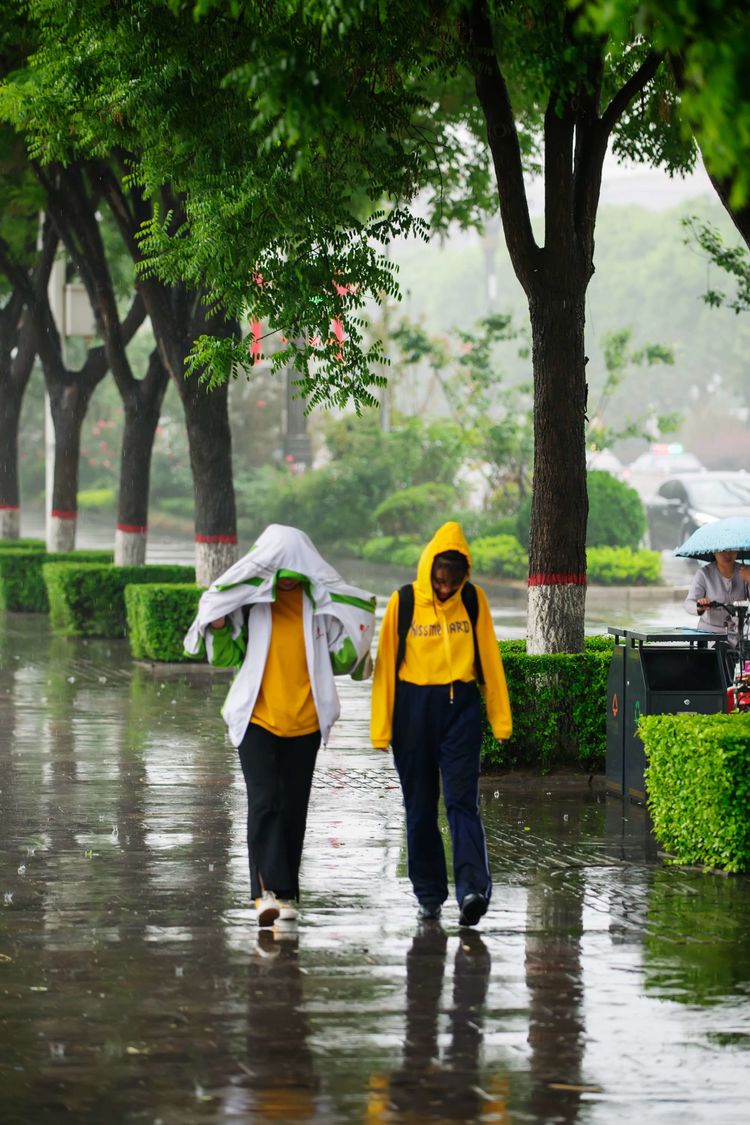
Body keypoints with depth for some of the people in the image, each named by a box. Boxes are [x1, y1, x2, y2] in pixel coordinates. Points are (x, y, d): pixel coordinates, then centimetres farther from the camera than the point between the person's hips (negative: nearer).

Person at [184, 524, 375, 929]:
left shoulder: (319, 602, 5)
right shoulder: (248, 600, 0)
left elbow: (335, 659, 12)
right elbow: (228, 657, 5)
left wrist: (357, 634, -4)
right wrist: (218, 628, -13)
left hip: (304, 721, 2)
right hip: (256, 718, -2)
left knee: (293, 808, 7)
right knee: (264, 802, -14)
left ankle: (285, 894, 15)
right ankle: (269, 890, -18)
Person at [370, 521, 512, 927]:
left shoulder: (473, 600, 1)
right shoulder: (403, 601, -2)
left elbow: (489, 658, 6)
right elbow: (386, 662, 1)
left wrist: (500, 718, 6)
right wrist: (381, 728, 0)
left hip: (460, 707, 0)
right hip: (413, 707, 0)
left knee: (462, 800, -11)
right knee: (420, 806, 6)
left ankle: (473, 889, -21)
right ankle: (429, 894, 14)